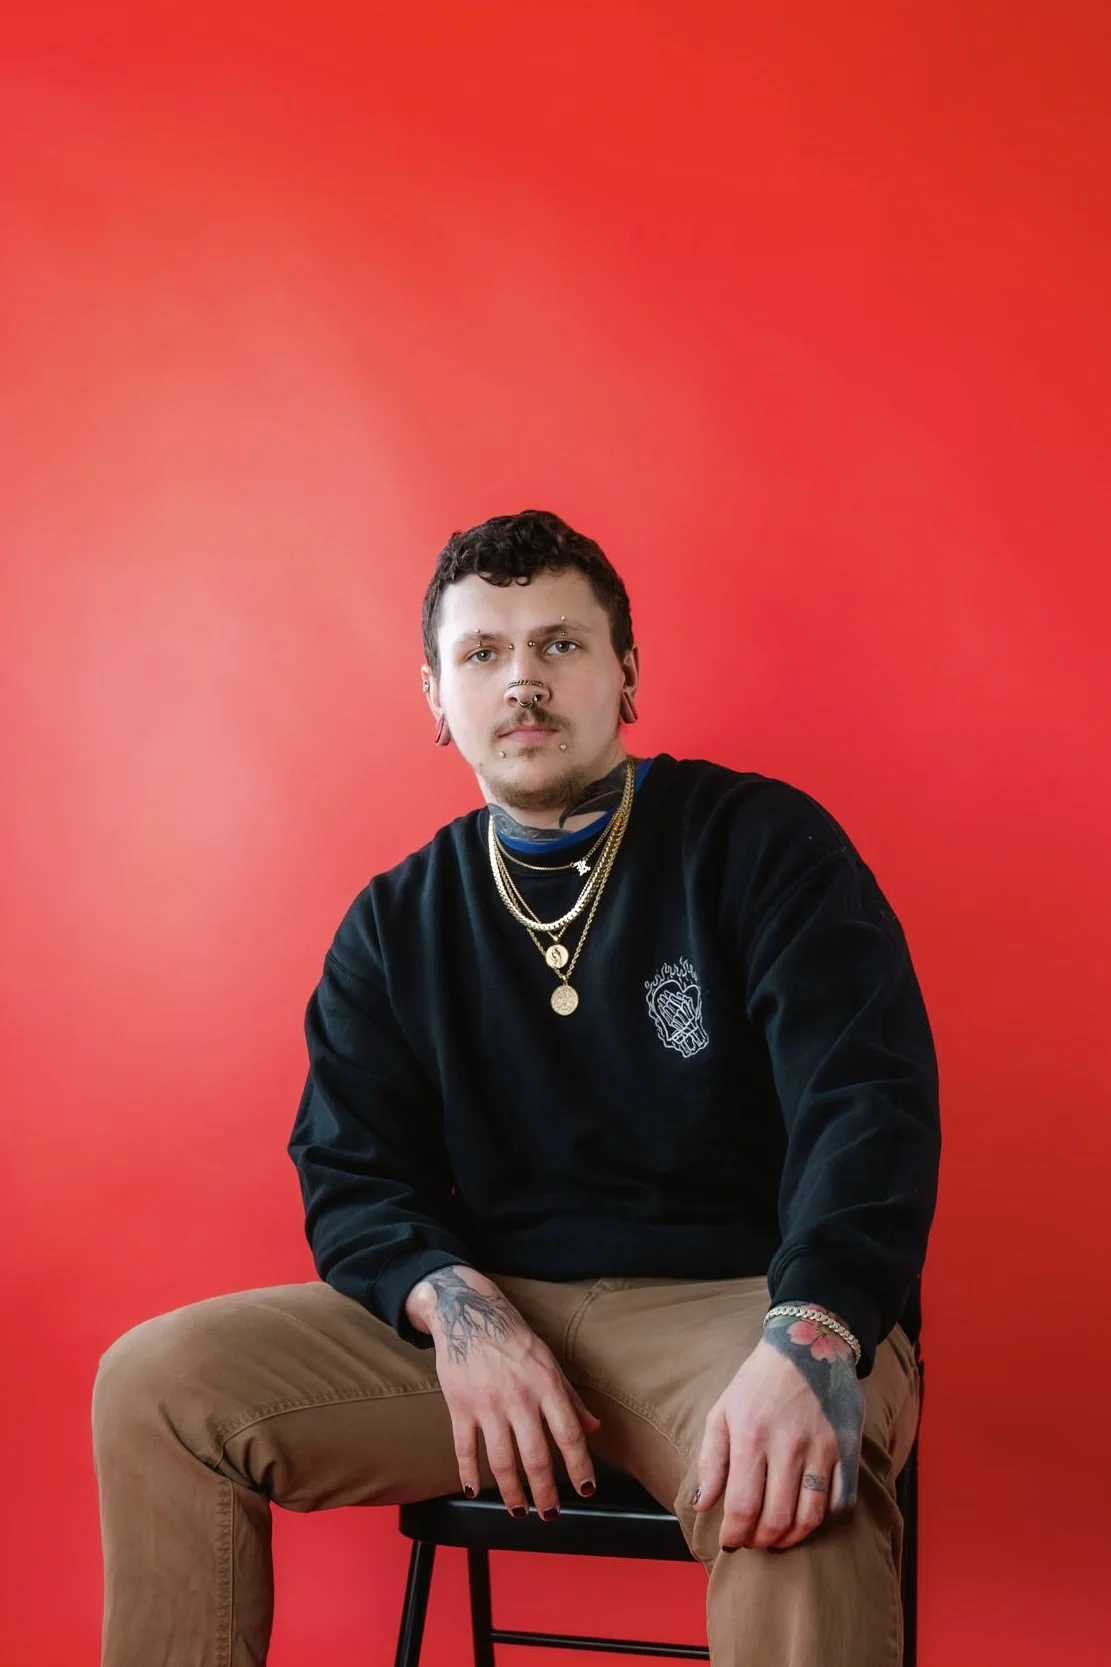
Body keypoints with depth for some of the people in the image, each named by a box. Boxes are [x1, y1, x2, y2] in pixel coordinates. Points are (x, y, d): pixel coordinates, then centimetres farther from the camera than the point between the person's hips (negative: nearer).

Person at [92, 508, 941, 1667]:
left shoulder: (761, 844, -1)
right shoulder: (394, 927, 12)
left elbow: (868, 1106, -11)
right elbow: (352, 1177, 9)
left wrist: (807, 1345, -30)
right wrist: (453, 1304, -16)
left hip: (742, 1301, -4)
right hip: (494, 1313, 5)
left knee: (792, 1505, -40)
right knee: (154, 1383, -11)